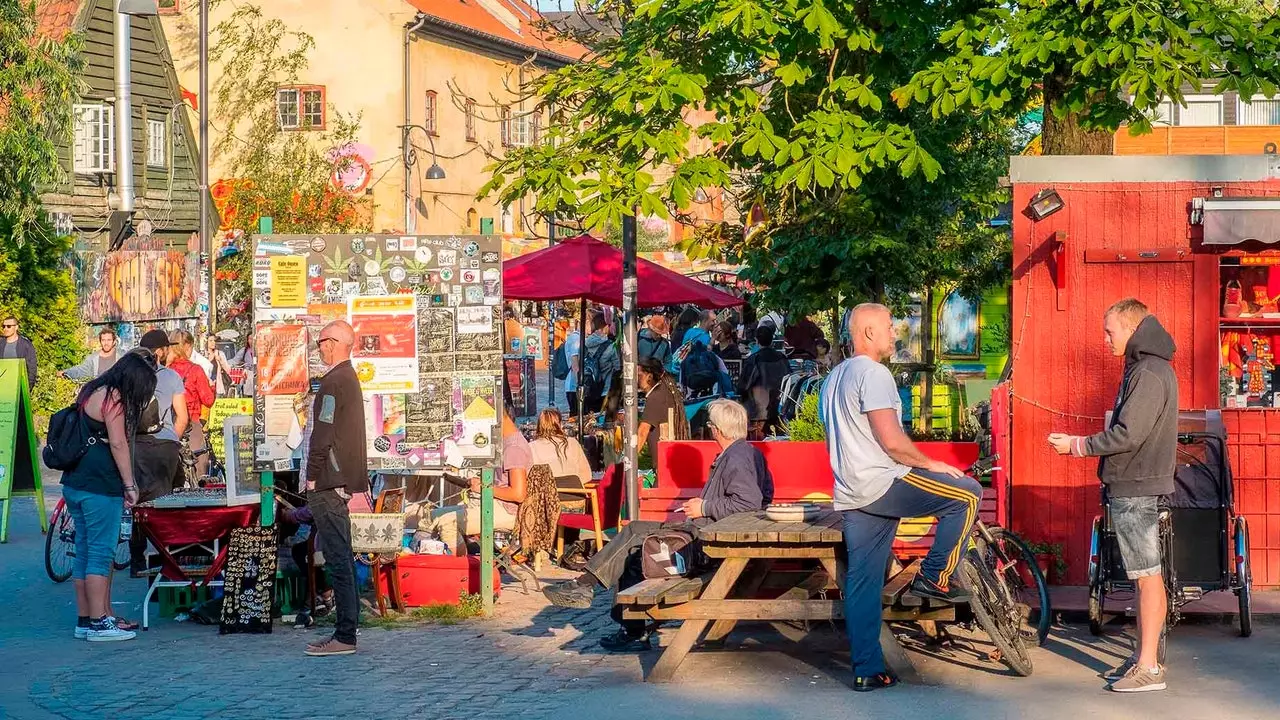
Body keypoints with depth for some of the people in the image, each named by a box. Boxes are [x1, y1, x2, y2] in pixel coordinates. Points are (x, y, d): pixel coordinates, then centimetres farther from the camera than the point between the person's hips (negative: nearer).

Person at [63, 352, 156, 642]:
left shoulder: (91, 391, 17)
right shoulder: (114, 397, -10)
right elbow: (117, 443, -15)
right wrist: (130, 484, -10)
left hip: (74, 484, 9)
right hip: (99, 487, -9)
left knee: (84, 552, 11)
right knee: (101, 553, -5)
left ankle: (85, 619, 16)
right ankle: (98, 623, -3)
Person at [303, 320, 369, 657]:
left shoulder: (333, 382, -15)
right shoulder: (350, 378, 17)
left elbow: (323, 435, -18)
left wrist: (313, 477, -12)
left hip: (327, 483, -10)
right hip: (343, 480, 10)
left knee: (338, 559, -9)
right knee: (342, 557, 13)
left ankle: (344, 636, -8)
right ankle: (346, 631, 19)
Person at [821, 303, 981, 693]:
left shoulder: (834, 378, 20)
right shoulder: (873, 373, -12)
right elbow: (892, 441, -19)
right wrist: (931, 464, -5)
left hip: (852, 495, 10)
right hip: (883, 484, -10)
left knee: (862, 584, 9)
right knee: (966, 494, -1)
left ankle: (867, 671, 10)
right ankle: (935, 576, 0)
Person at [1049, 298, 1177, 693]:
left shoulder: (1149, 373, -17)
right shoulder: (1146, 367, 15)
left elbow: (1128, 435, -22)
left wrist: (1075, 446, -13)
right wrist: (1081, 444, 12)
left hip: (1137, 488, -10)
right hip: (1132, 486, 10)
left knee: (1147, 575, -7)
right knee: (1143, 575, 13)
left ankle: (1149, 668, -4)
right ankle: (1143, 655, 20)